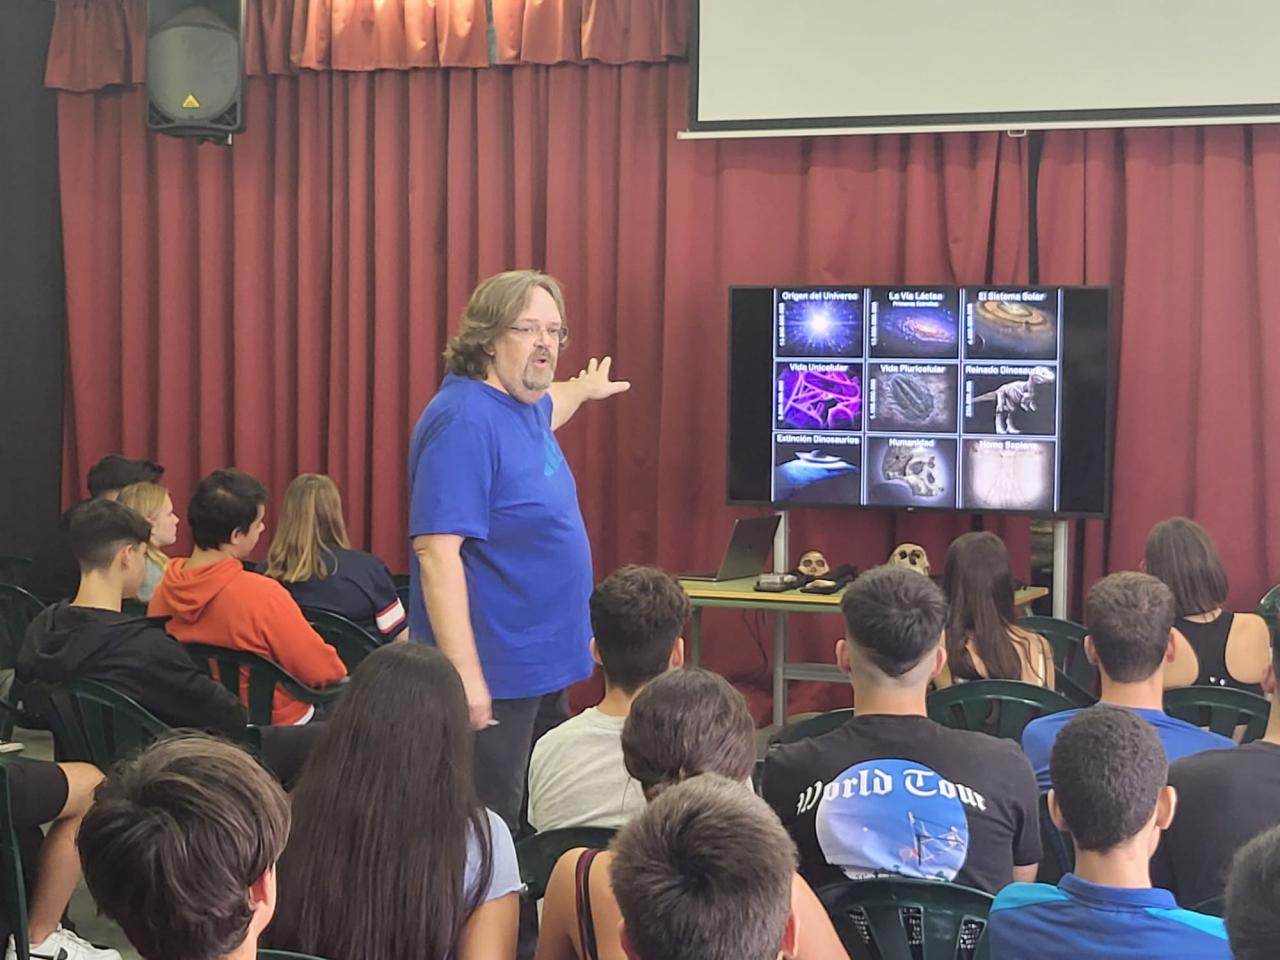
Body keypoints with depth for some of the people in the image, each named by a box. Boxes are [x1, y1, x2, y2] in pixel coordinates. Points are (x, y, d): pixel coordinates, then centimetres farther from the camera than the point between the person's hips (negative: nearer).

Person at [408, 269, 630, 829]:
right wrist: (463, 671, -30)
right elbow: (437, 550, -26)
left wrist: (586, 388, 57)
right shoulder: (465, 420, -20)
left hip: (541, 667, 10)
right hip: (492, 677, -10)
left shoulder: (522, 405, 9)